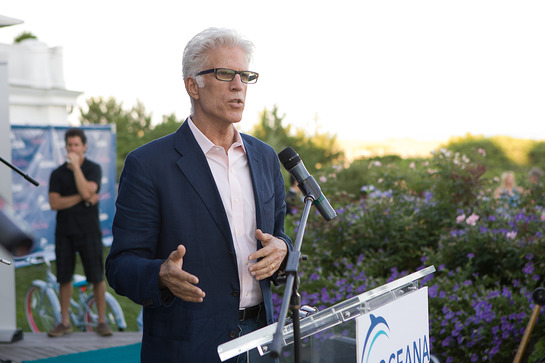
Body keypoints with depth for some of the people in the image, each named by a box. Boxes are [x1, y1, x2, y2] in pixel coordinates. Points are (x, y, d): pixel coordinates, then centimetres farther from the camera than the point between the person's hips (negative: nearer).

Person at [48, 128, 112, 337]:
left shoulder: (94, 169, 2)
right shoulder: (57, 173, 8)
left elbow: (87, 191, -16)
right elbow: (54, 203, -3)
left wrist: (76, 165, -12)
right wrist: (82, 198, -11)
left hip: (88, 230, -2)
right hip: (64, 231, 2)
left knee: (97, 277, -2)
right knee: (64, 278, 5)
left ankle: (101, 321, 7)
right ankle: (65, 322, 15)